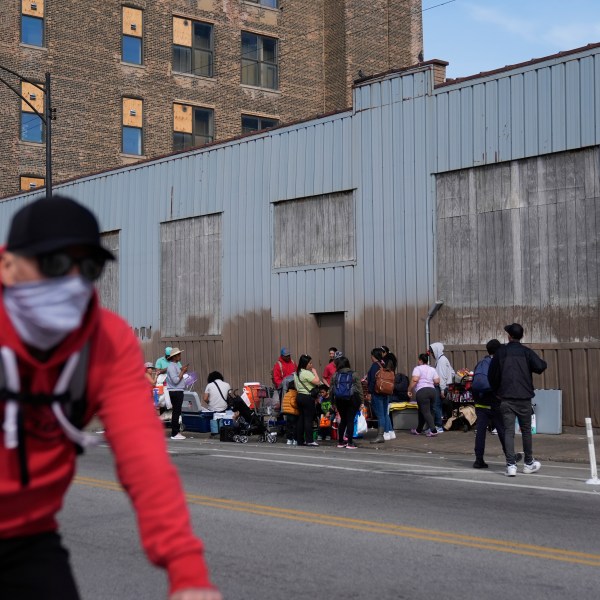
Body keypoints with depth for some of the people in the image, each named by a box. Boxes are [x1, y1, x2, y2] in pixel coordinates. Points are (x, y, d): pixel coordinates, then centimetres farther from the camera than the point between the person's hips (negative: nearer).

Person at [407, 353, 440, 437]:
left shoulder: (418, 368, 0)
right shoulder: (432, 369, 18)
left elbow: (414, 380, -14)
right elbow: (437, 381, 9)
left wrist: (409, 390, -7)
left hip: (422, 391, -7)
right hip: (432, 391, 7)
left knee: (426, 412, -8)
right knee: (422, 411, 17)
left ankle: (433, 430, -20)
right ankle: (418, 430, 25)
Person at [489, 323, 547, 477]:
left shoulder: (501, 352, 1)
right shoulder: (526, 352, -2)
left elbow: (492, 375, 4)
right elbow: (540, 367, -16)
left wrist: (497, 391, 19)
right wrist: (542, 363, 8)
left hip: (506, 399, 0)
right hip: (524, 398, 0)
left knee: (508, 431, -1)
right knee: (526, 431, 13)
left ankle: (511, 464, -10)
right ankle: (529, 464, 23)